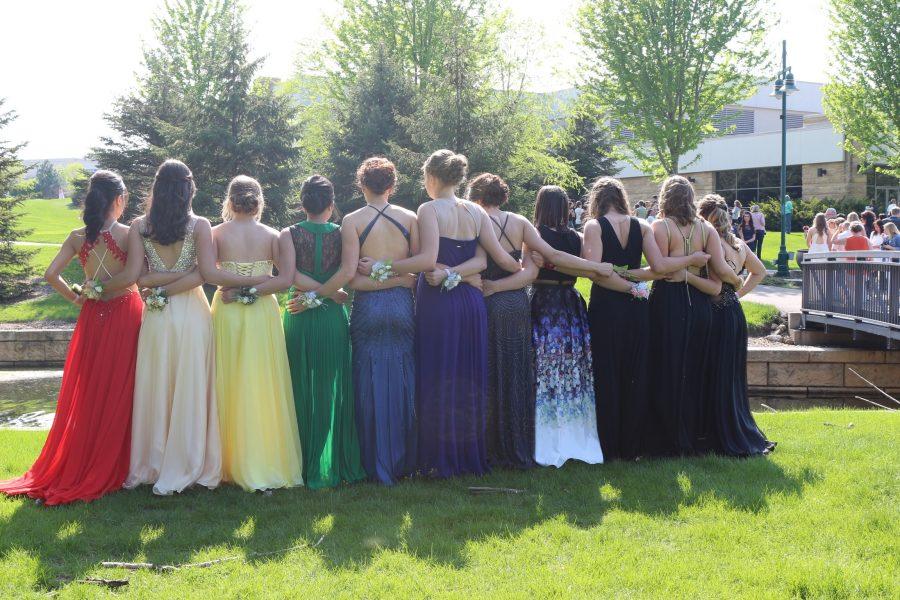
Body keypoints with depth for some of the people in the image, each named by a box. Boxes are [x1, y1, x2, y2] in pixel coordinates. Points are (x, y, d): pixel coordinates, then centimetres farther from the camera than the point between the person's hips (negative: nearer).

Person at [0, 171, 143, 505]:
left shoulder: (78, 237, -2)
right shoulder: (129, 234, -13)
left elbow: (51, 274, -6)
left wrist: (74, 298, 5)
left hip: (93, 316, 3)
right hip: (125, 317, -3)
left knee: (86, 393, 14)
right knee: (119, 394, 7)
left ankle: (74, 467, 22)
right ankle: (111, 469, 14)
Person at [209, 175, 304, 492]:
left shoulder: (216, 234, -1)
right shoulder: (273, 236, 1)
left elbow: (208, 273, -15)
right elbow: (285, 279, -11)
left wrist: (239, 286, -6)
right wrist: (253, 289, -10)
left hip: (227, 313, 0)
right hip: (264, 314, 0)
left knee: (230, 388, 6)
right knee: (264, 388, 4)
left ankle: (232, 465, 10)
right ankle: (268, 463, 7)